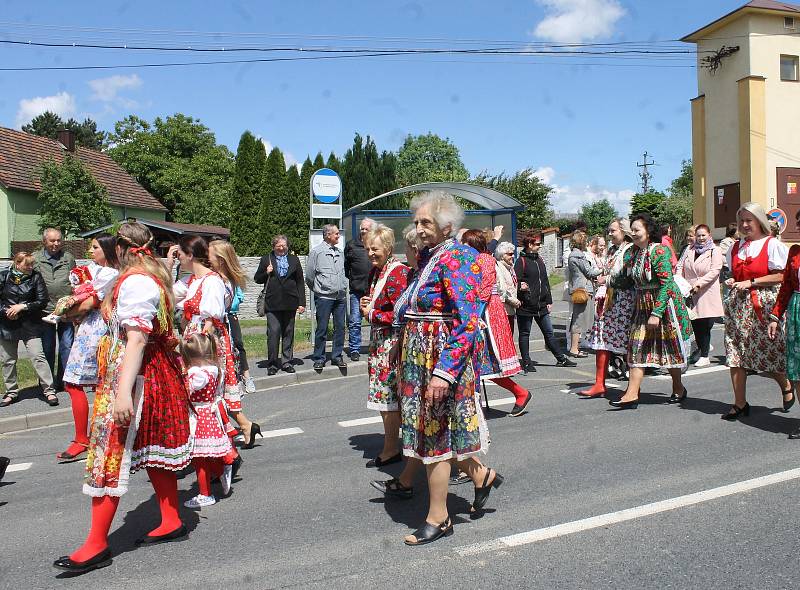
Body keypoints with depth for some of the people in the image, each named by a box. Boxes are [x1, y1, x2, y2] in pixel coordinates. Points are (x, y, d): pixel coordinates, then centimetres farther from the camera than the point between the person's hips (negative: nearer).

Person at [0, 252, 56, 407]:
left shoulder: (36, 277, -2)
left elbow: (42, 301, -5)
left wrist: (22, 307, -14)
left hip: (30, 325, -2)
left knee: (38, 356, -9)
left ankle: (49, 390, -4)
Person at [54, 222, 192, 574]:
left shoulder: (135, 282, -17)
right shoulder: (155, 277, 11)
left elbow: (137, 338, -26)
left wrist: (123, 391, -29)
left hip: (133, 376, -10)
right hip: (159, 373, 10)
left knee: (109, 454, -3)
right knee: (152, 449, 16)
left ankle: (97, 545, 4)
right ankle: (171, 522, 25)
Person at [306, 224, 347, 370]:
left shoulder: (339, 252, 13)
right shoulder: (316, 252, -3)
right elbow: (309, 276, 0)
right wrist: (317, 289, 8)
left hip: (340, 296, 5)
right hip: (324, 297, -5)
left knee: (340, 327, 7)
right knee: (322, 329, 0)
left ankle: (337, 356, 17)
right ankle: (319, 359, 9)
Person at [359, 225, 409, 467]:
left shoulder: (397, 273, -16)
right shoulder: (375, 271, 13)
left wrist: (372, 314, -11)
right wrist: (365, 306, 6)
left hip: (392, 344, -9)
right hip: (379, 342, 9)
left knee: (388, 398, -2)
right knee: (385, 397, 15)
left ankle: (390, 450, 10)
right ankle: (391, 448, 26)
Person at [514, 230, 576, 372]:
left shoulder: (539, 260, 14)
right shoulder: (521, 261, -9)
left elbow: (545, 282, 18)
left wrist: (549, 301, 16)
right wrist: (520, 287, -33)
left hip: (541, 306, 7)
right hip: (526, 306, -7)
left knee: (549, 333, 12)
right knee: (524, 334, 6)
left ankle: (561, 358, 19)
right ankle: (526, 362, 14)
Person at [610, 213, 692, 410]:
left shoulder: (659, 250, -16)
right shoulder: (631, 253, 6)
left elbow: (667, 283, -21)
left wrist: (656, 313, -24)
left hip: (664, 304, -7)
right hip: (642, 305, 7)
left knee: (670, 348, 6)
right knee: (638, 348, -1)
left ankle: (678, 389, 26)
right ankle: (632, 394, -4)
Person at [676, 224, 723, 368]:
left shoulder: (715, 251, -2)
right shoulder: (689, 251, 13)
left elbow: (715, 271, -12)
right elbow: (680, 266, 12)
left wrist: (699, 284, -20)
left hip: (707, 295, -4)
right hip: (691, 294, 4)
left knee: (704, 327, -3)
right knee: (695, 326, 9)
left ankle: (704, 356, 6)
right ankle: (701, 349, 31)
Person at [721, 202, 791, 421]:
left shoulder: (772, 245, -4)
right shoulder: (736, 247, 14)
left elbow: (781, 276, -10)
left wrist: (751, 283, -14)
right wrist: (732, 281, 2)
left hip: (763, 303, -5)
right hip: (738, 304, 5)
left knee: (767, 352, 0)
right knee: (735, 354, 0)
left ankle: (786, 385, 32)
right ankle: (740, 403, 6)